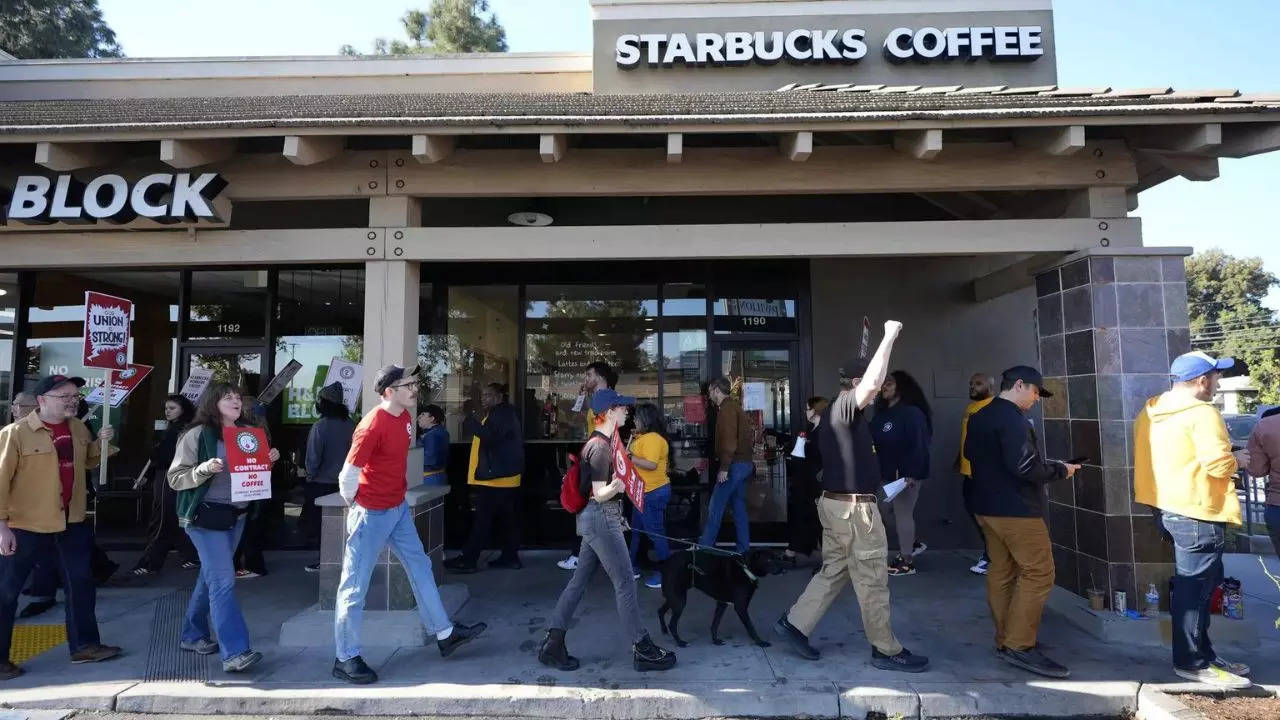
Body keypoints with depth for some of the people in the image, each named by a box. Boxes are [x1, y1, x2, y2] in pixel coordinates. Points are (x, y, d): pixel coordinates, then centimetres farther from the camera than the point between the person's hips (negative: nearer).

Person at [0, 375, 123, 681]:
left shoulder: (78, 427, 5)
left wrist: (102, 443, 0)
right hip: (26, 526, -6)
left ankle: (84, 645, 27)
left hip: (71, 522, 6)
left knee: (81, 584, 14)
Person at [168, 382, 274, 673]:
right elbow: (175, 477, -8)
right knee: (223, 581, -12)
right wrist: (204, 468, -25)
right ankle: (234, 652, -13)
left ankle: (193, 636, 35)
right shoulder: (198, 435, -9)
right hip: (206, 516, -6)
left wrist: (270, 460, -1)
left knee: (211, 576, 18)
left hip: (237, 515, 6)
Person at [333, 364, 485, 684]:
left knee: (420, 567, 15)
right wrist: (353, 504, -5)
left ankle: (444, 633, 27)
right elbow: (349, 473, -20)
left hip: (398, 507, 9)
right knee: (355, 585, 4)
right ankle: (346, 659, 17)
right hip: (372, 513, -9)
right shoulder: (373, 425, -24)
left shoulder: (405, 416, 3)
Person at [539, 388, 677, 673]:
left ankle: (552, 644, 18)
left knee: (579, 580, 12)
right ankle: (643, 649, 8)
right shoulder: (600, 446, -18)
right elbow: (600, 494, -20)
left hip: (596, 519, 10)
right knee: (625, 583, -2)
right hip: (602, 519, -10)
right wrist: (616, 486, -40)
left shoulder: (601, 441, 12)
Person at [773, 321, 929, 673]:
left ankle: (794, 622, 18)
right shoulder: (845, 407, -17)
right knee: (872, 580, 3)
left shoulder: (832, 413, 13)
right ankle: (886, 650, 15)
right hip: (854, 507, -10)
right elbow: (872, 382, -36)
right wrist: (889, 336, -26)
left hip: (836, 502, 10)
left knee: (833, 570, 16)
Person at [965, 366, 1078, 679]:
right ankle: (1019, 646, -5)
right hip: (1015, 509, -9)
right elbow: (1024, 466, -23)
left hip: (987, 505, 9)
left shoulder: (979, 418, 13)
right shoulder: (1012, 418, -17)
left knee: (1001, 572, 12)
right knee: (1038, 573, -4)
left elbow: (971, 453, 22)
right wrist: (1059, 470, -8)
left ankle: (1005, 641, 17)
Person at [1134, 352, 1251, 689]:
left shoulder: (1151, 411, 11)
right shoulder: (1202, 412, -17)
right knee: (1195, 589, 0)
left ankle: (1203, 652, 30)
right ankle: (1192, 663, 9)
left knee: (1191, 585, 19)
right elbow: (1219, 464, -23)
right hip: (1197, 512, -9)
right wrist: (1232, 462, -2)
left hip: (1169, 507, 9)